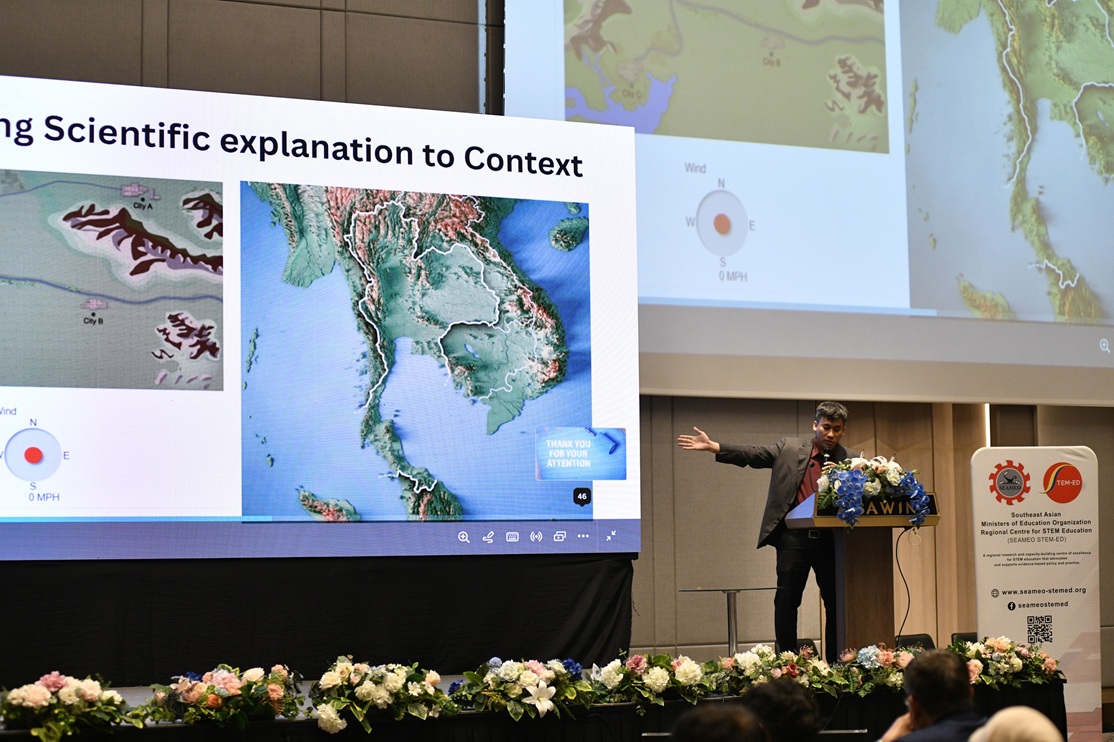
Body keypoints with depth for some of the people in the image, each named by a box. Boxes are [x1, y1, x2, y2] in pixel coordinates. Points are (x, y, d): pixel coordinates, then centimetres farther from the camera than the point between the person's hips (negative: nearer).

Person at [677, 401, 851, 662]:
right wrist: (711, 446, -4)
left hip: (831, 539, 1)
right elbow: (753, 455, 3)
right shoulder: (789, 448, 7)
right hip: (794, 536, 0)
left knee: (837, 603, 4)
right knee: (786, 601, 1)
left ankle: (836, 665, 14)